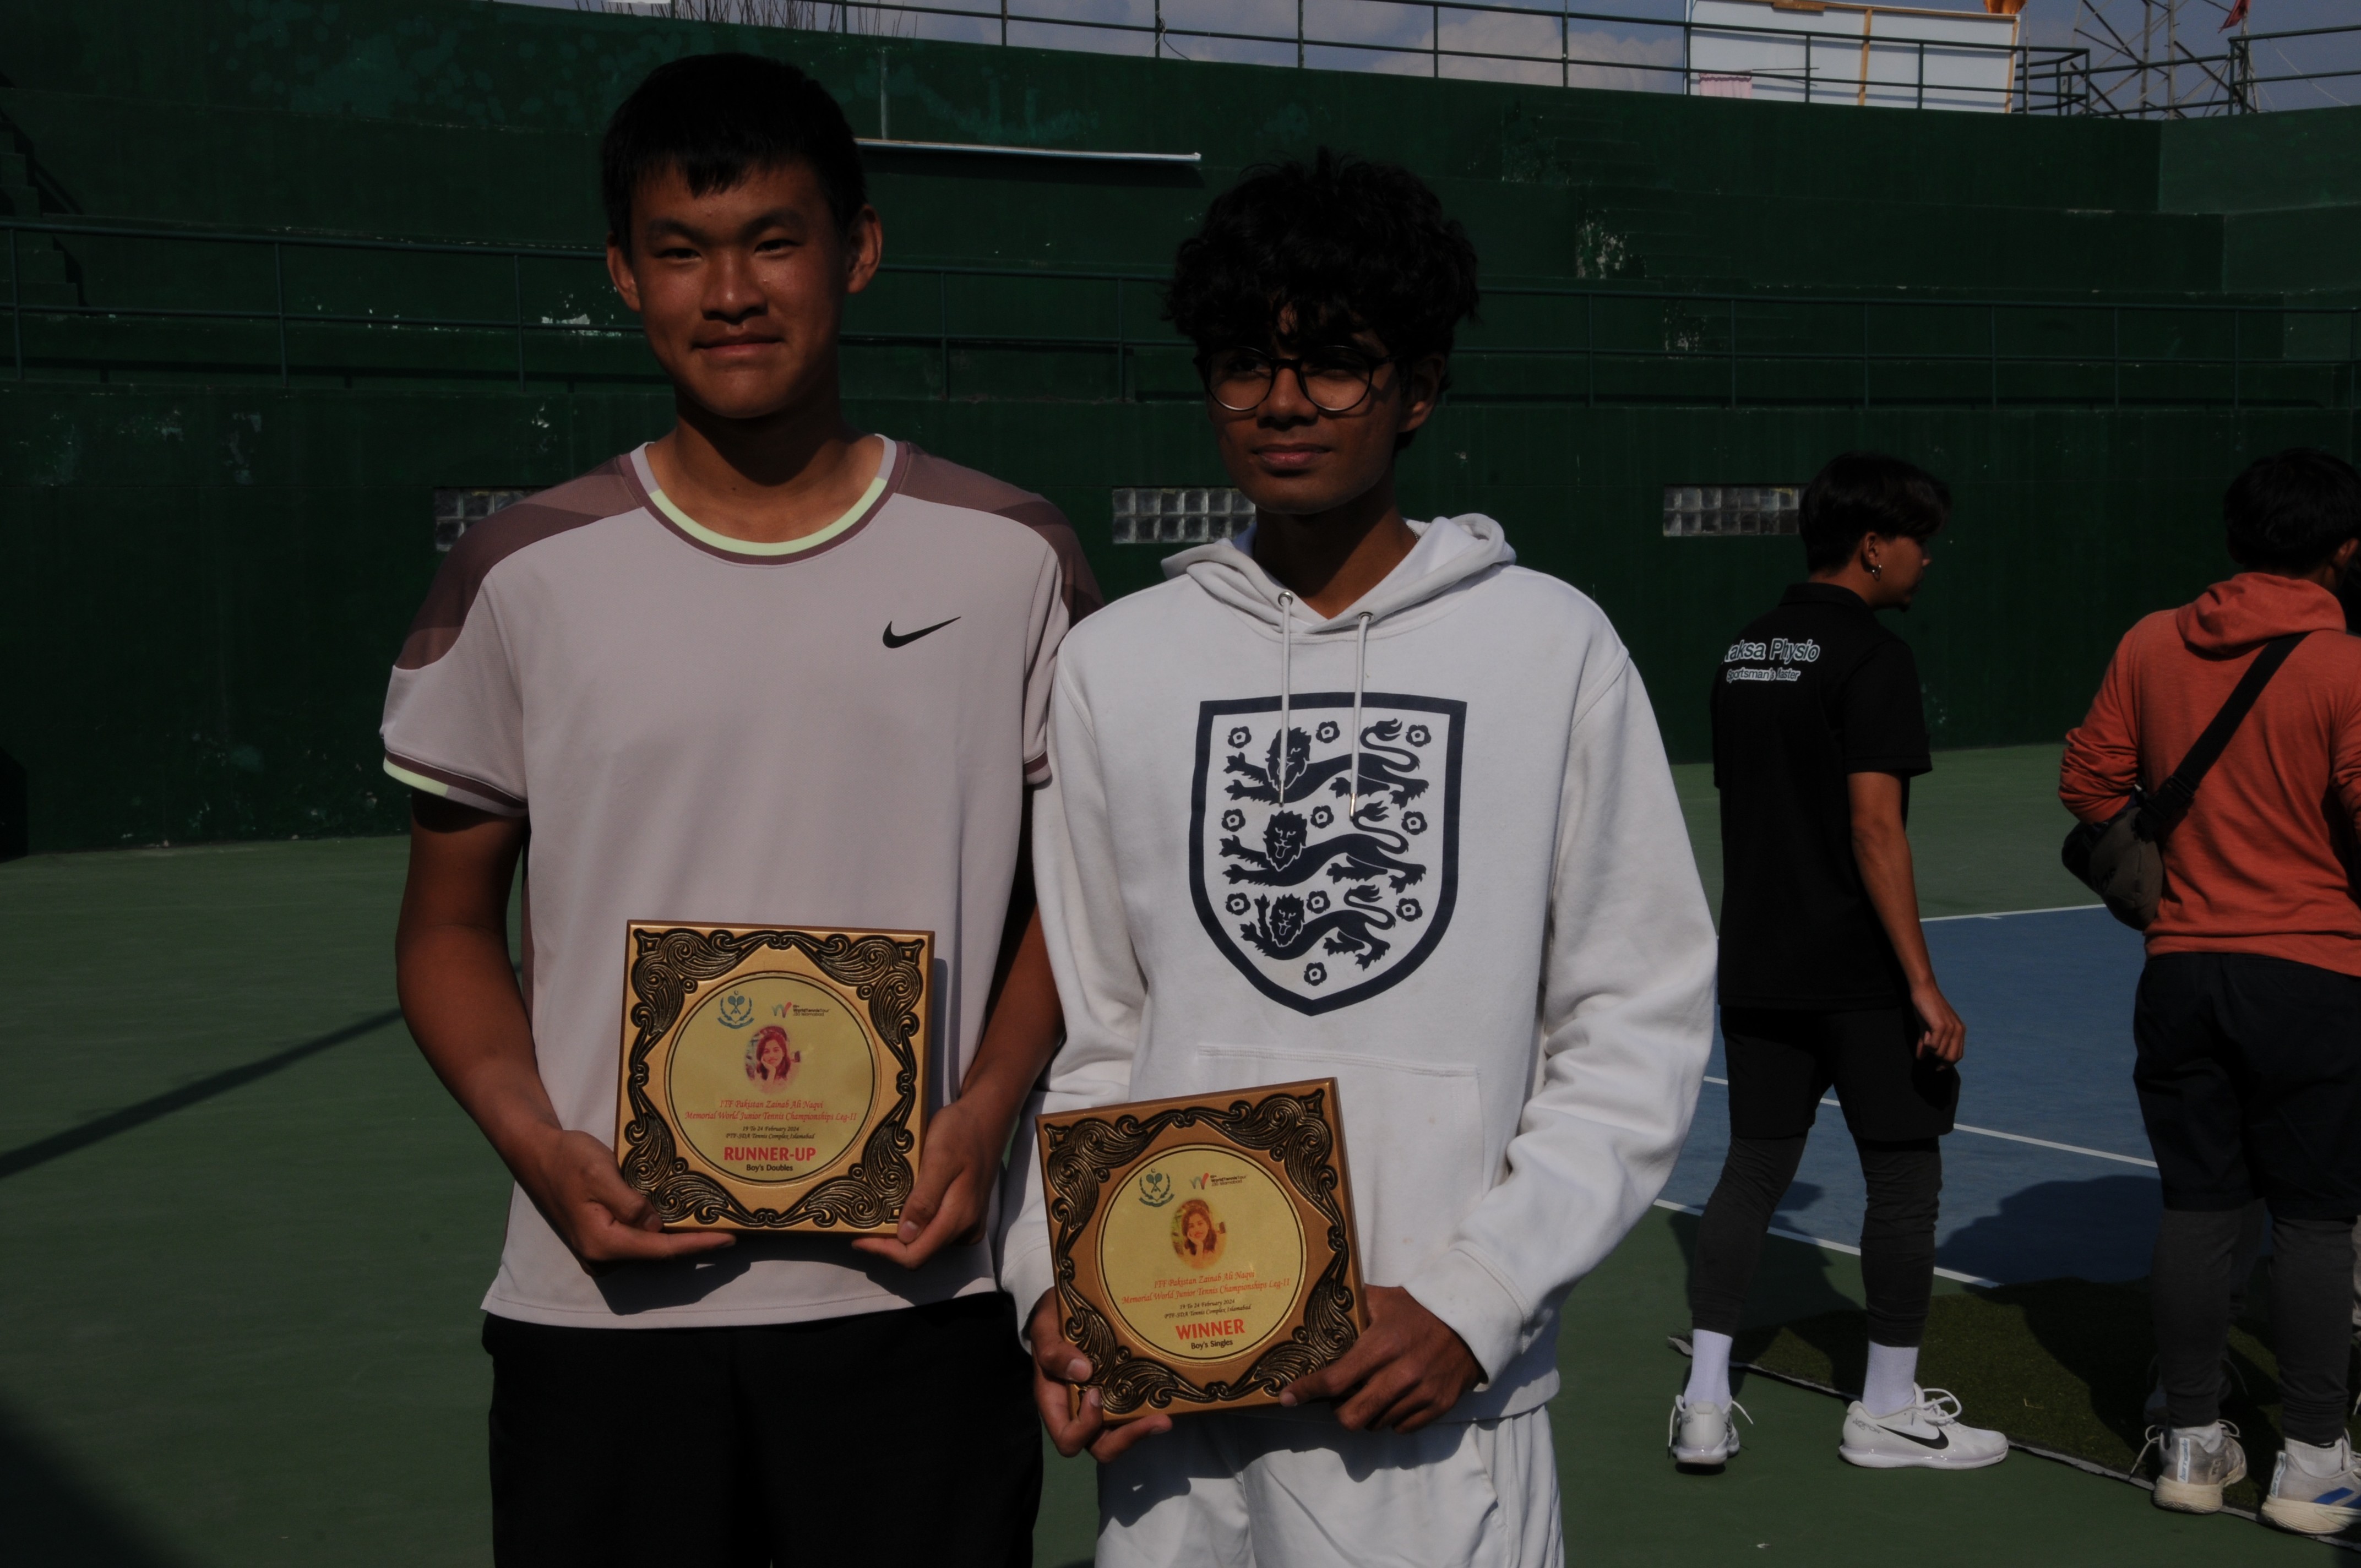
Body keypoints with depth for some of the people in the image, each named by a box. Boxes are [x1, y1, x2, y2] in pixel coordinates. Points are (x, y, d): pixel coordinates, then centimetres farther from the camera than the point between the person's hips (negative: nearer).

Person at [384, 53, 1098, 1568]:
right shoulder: (526, 577, 2)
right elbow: (450, 922, 9)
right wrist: (535, 1141, -8)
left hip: (916, 1293, 0)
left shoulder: (1009, 559, 2)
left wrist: (985, 1115, -7)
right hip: (606, 1308, 0)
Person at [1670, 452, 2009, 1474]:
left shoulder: (1744, 654, 10)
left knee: (1752, 1168, 11)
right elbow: (1875, 828, -20)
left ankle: (1703, 1402, 9)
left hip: (1756, 968, 7)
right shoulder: (1872, 659, -14)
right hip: (1857, 971, -7)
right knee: (1902, 1177, 6)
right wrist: (1924, 985, -19)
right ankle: (1888, 1411, 15)